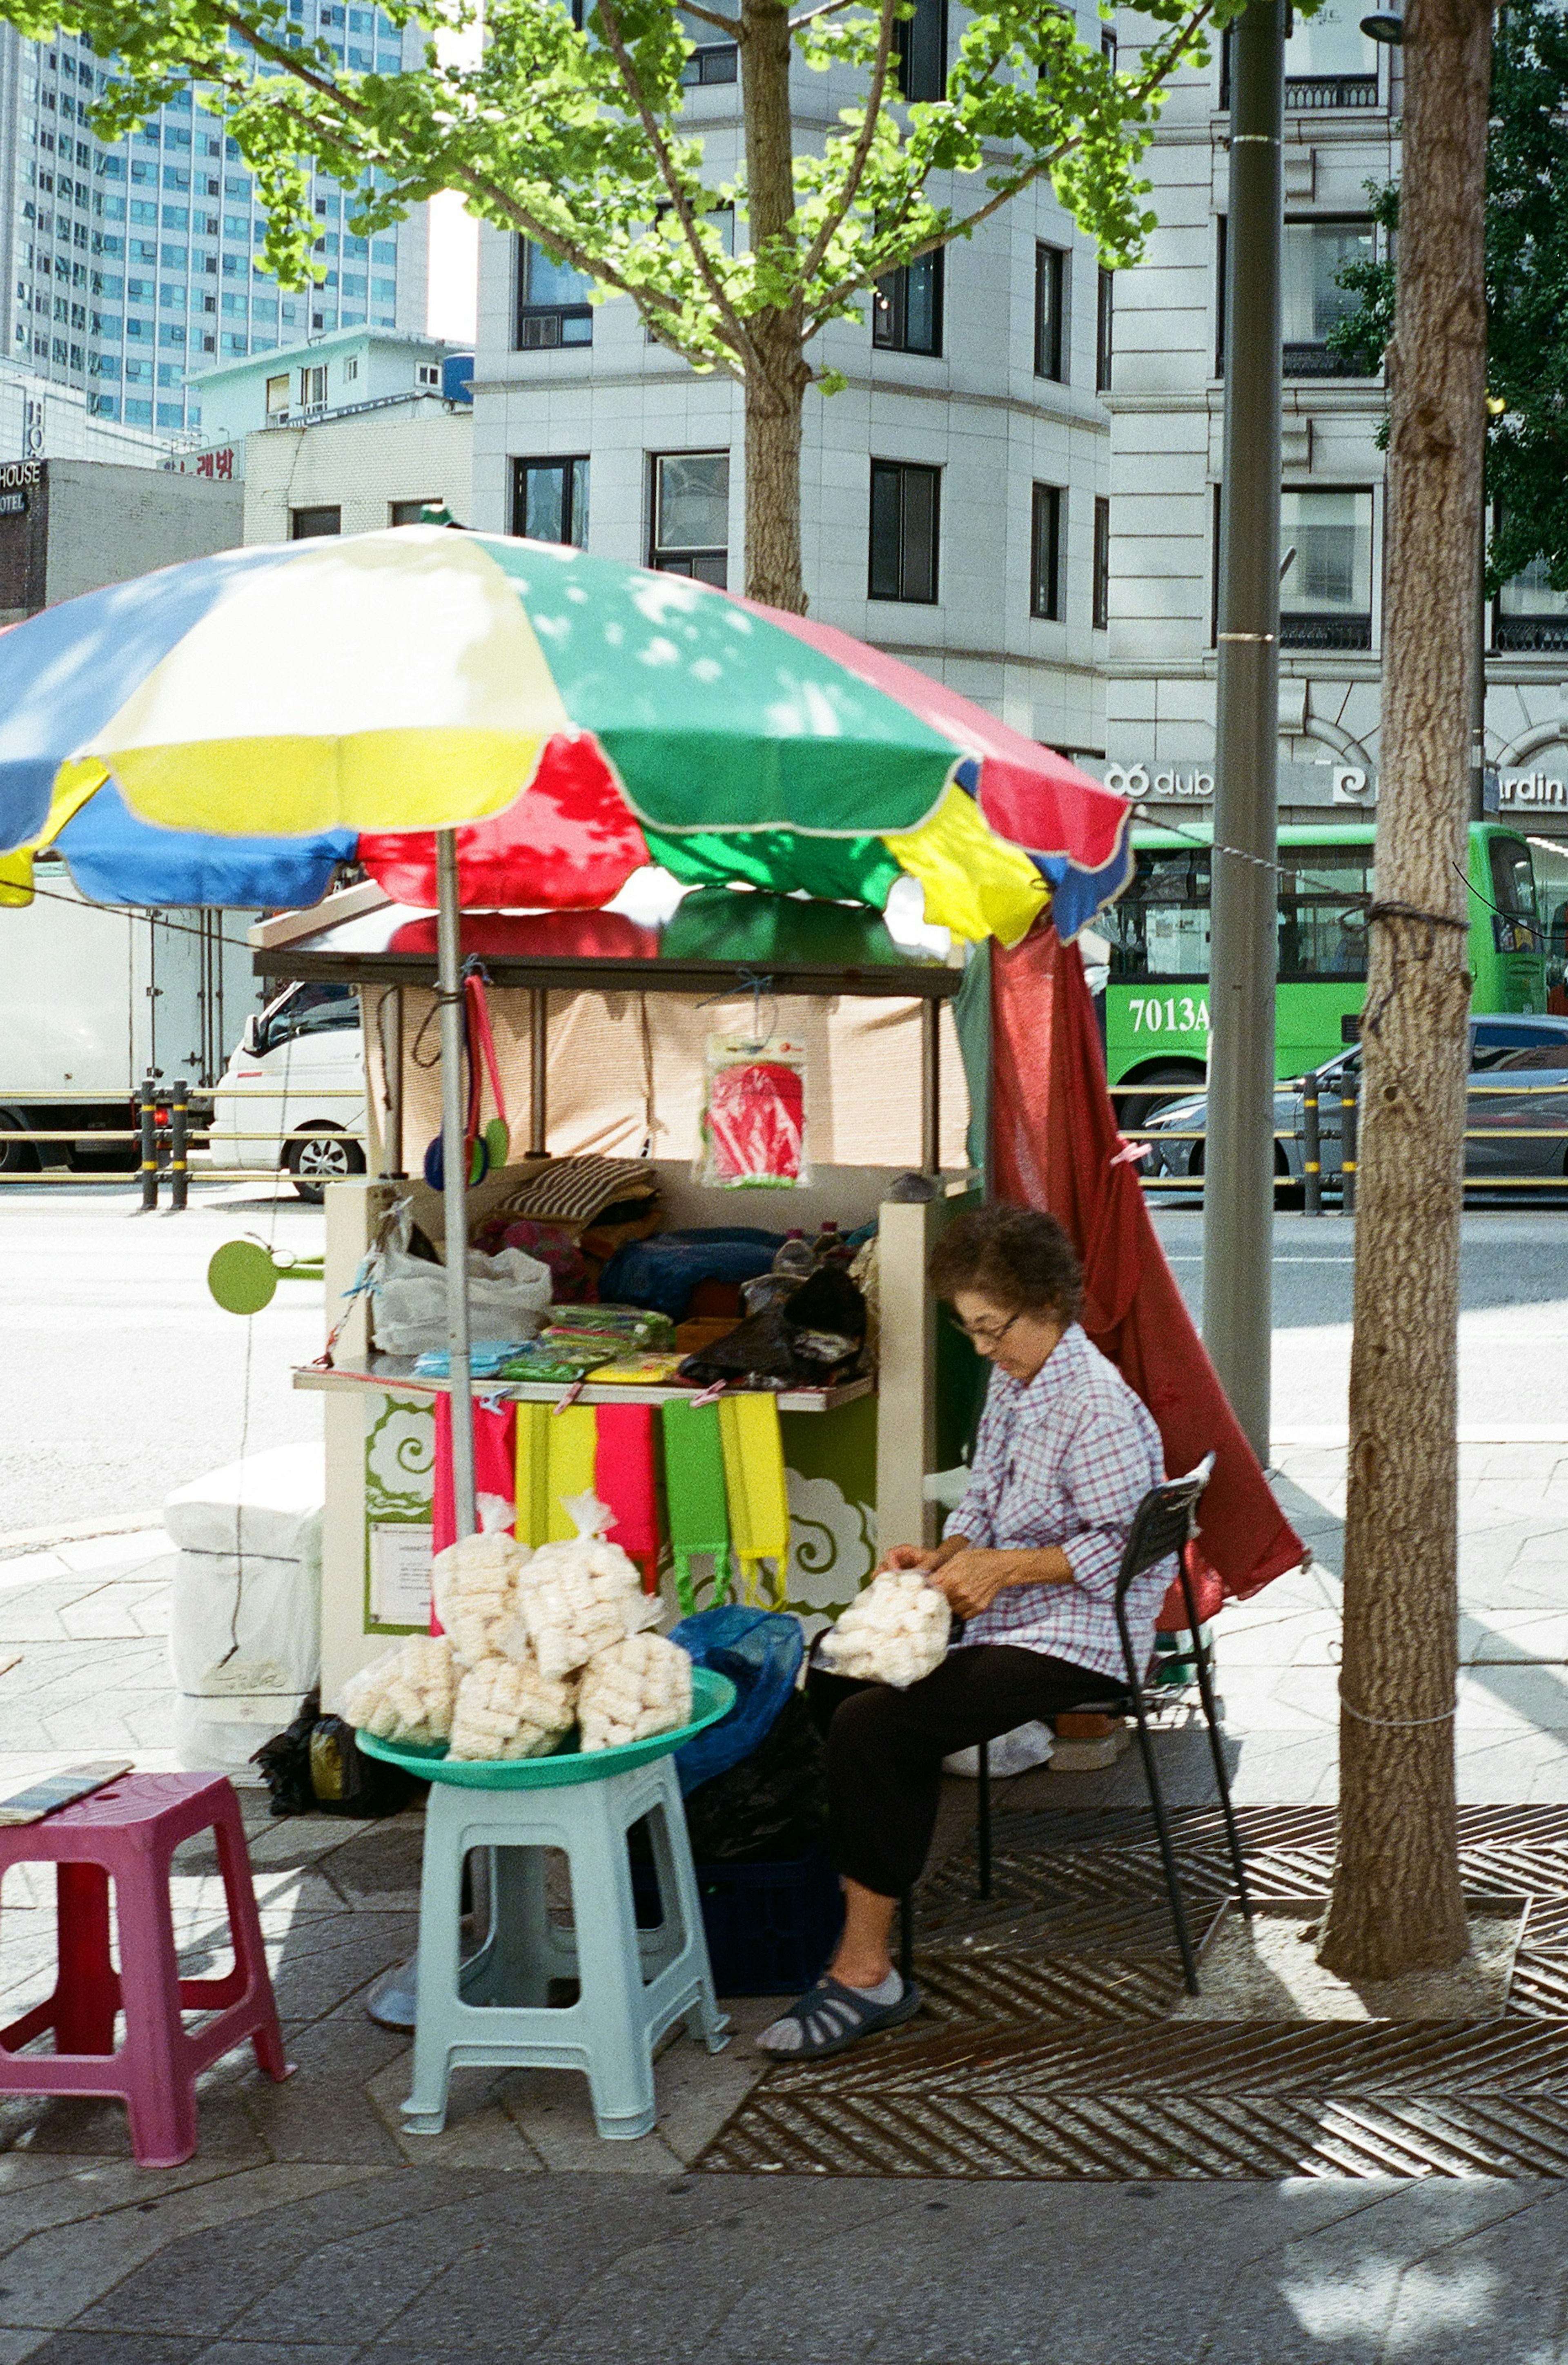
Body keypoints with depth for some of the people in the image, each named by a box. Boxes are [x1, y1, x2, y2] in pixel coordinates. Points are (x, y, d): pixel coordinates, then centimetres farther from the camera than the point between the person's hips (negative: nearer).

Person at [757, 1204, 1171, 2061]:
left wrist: (1002, 1568, -18)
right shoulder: (1013, 1381, 11)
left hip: (1075, 1643, -10)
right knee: (833, 1678, 7)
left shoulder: (1099, 1408, -19)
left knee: (871, 1727, -22)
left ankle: (865, 1972, -16)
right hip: (1000, 1616, 10)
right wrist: (942, 1555, 0)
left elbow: (1120, 1547, -20)